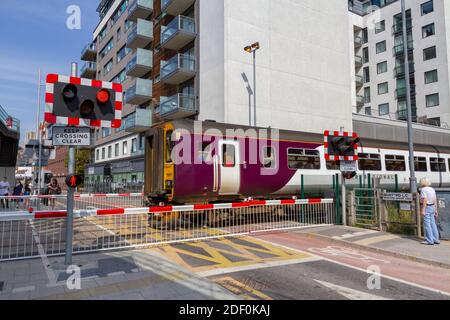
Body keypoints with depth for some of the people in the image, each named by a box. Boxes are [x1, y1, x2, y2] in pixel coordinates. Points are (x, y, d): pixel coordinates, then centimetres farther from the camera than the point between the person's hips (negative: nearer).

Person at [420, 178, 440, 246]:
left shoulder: (423, 190, -13)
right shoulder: (432, 189, 11)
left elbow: (425, 200, -19)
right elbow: (435, 200, 12)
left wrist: (423, 210, -18)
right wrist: (436, 210, 16)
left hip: (427, 207, -8)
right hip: (432, 207, 8)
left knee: (427, 224, -2)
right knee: (433, 224, 13)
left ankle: (430, 241, 0)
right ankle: (436, 239, 18)